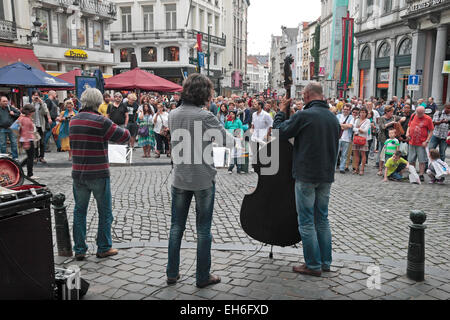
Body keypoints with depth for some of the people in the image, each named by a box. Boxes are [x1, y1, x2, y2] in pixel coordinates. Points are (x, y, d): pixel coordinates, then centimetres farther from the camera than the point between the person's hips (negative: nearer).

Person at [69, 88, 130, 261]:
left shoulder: (73, 121, 5)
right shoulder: (100, 121, -15)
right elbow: (124, 137, -13)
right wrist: (121, 130, 9)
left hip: (78, 173, 5)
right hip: (98, 174, -5)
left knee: (79, 210, 15)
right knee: (105, 211, 10)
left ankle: (79, 250, 19)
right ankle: (104, 248, 18)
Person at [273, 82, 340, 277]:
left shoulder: (304, 116, -14)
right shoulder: (334, 118, 10)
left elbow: (280, 132, -6)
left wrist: (281, 112, 7)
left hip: (306, 175, -7)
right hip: (326, 176, 7)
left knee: (306, 221, 2)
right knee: (322, 219, 16)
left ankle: (313, 265, 9)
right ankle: (325, 262, 24)